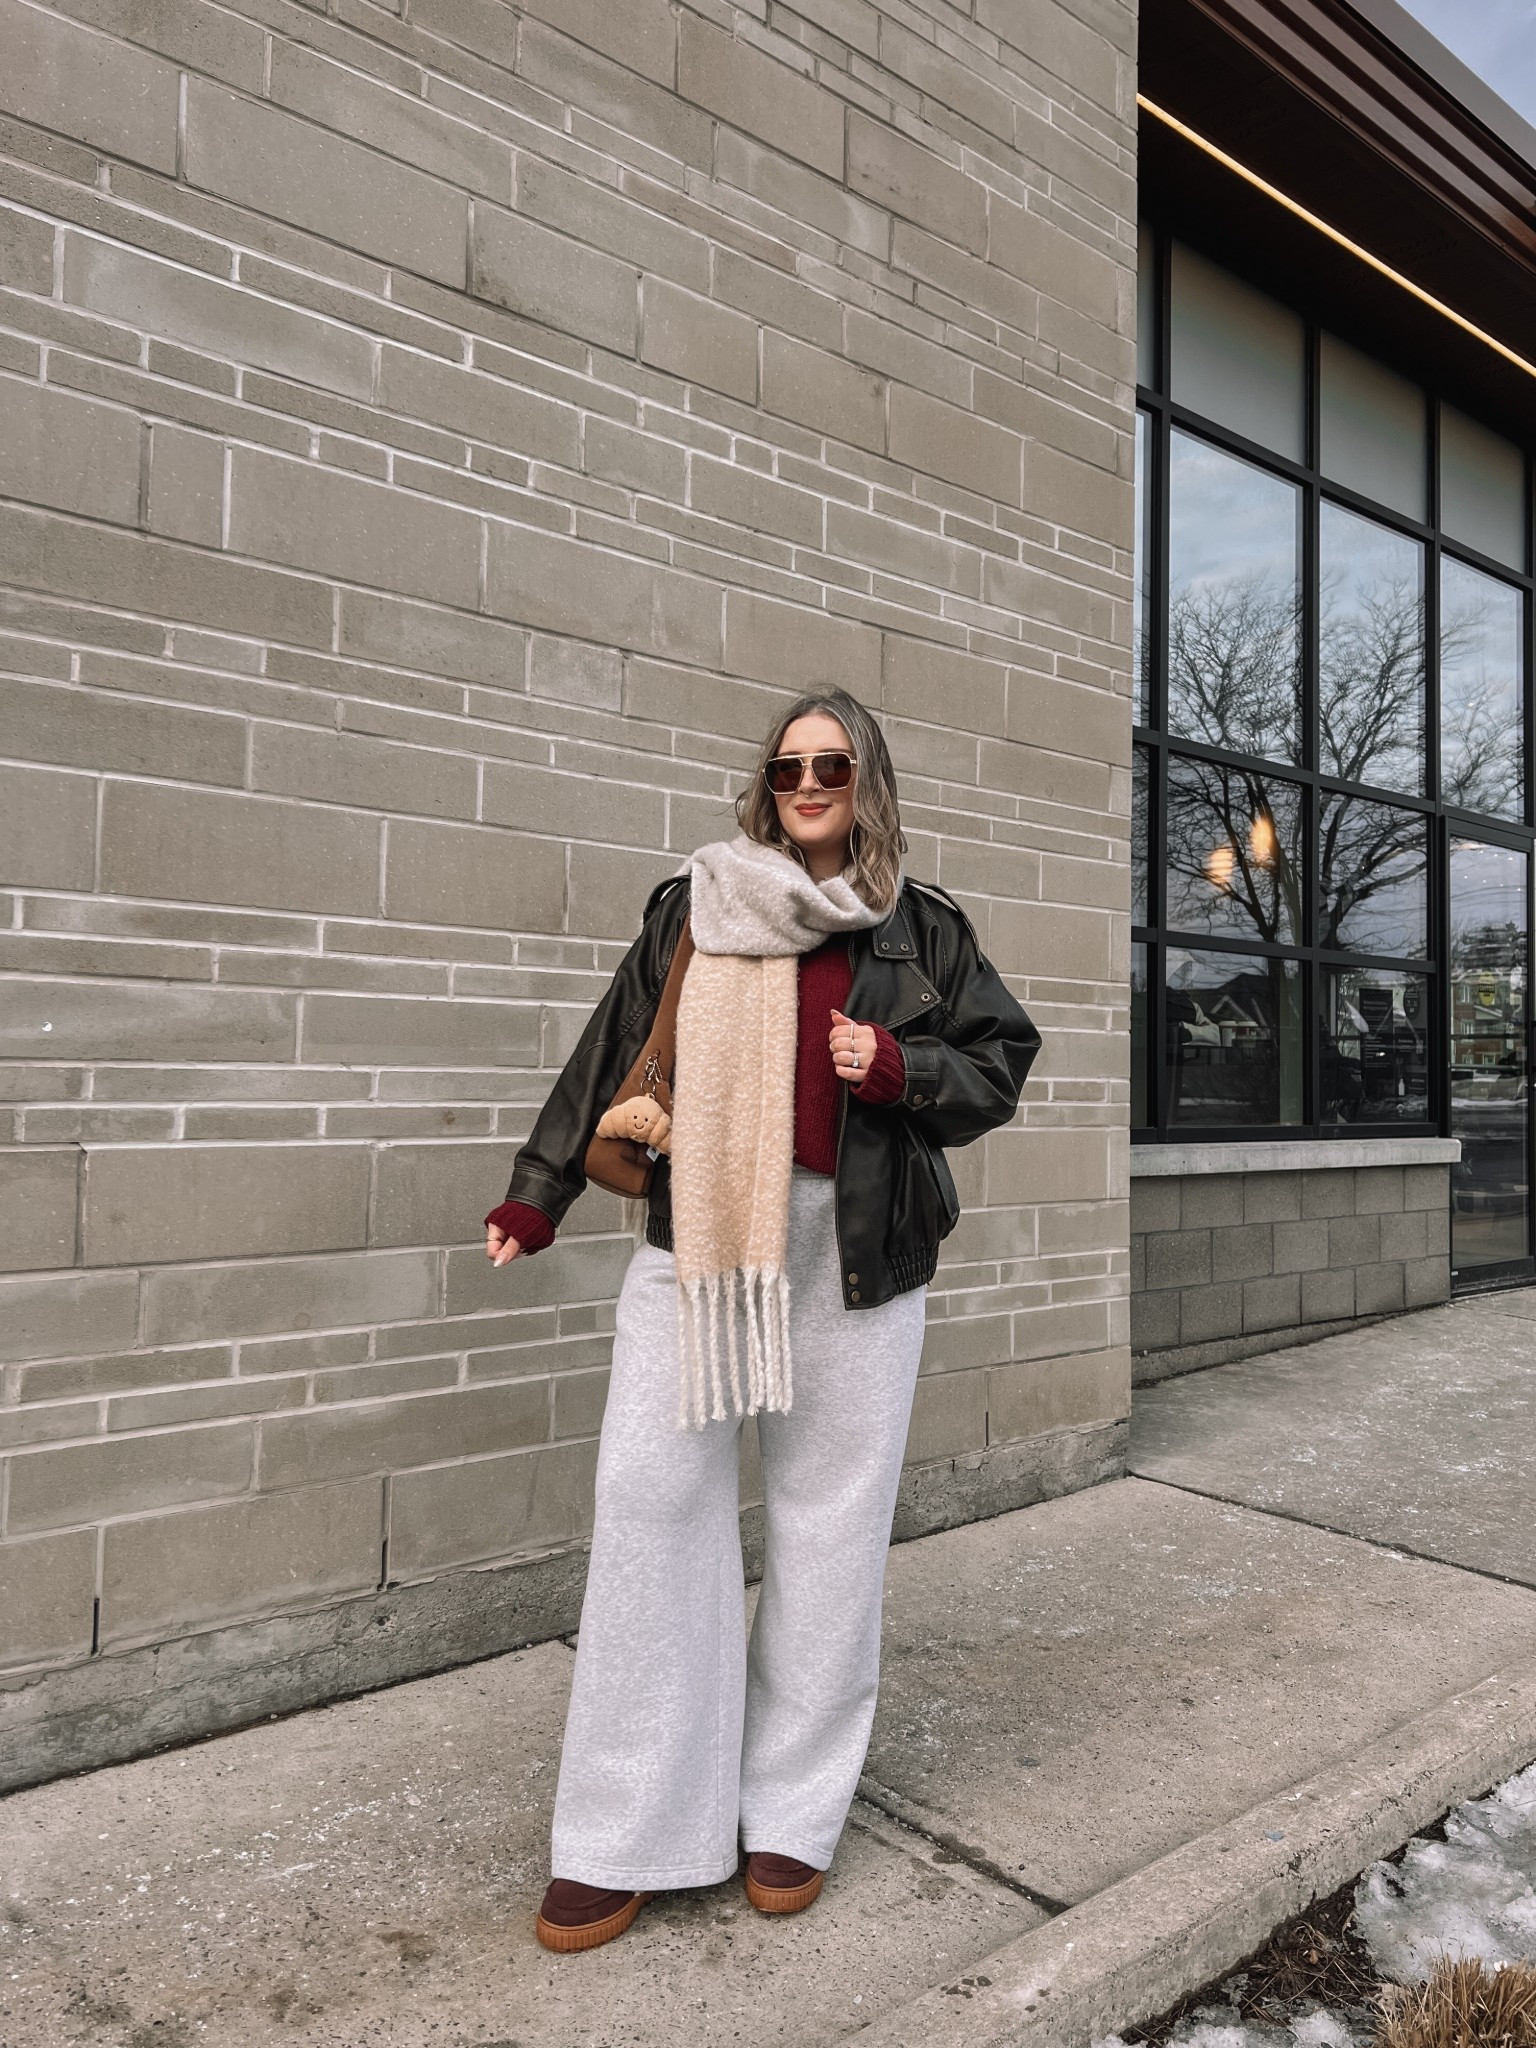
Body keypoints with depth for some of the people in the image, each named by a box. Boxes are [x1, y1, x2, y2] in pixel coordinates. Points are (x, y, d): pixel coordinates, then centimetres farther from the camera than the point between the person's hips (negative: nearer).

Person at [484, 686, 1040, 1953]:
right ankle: (626, 1836, 12)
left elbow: (999, 1071, 11)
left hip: (856, 1257, 0)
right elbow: (610, 1061, 9)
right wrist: (535, 1198, 6)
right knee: (651, 1495, -2)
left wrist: (897, 1068, -9)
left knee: (829, 1522, 7)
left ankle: (793, 1813, 26)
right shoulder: (695, 908, 7)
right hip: (699, 1236, 0)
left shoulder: (923, 930, 8)